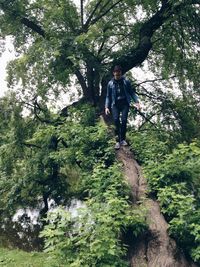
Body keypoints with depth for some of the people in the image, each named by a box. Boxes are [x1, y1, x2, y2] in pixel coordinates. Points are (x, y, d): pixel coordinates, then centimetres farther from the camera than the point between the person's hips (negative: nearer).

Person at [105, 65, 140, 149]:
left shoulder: (126, 82, 4)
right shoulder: (110, 84, 6)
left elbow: (132, 92, 9)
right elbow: (108, 96, 11)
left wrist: (136, 102, -3)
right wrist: (107, 107, 1)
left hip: (125, 103, 0)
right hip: (115, 104, 0)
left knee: (124, 120, -12)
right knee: (116, 120, -14)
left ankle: (123, 139, -1)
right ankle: (117, 140, -11)